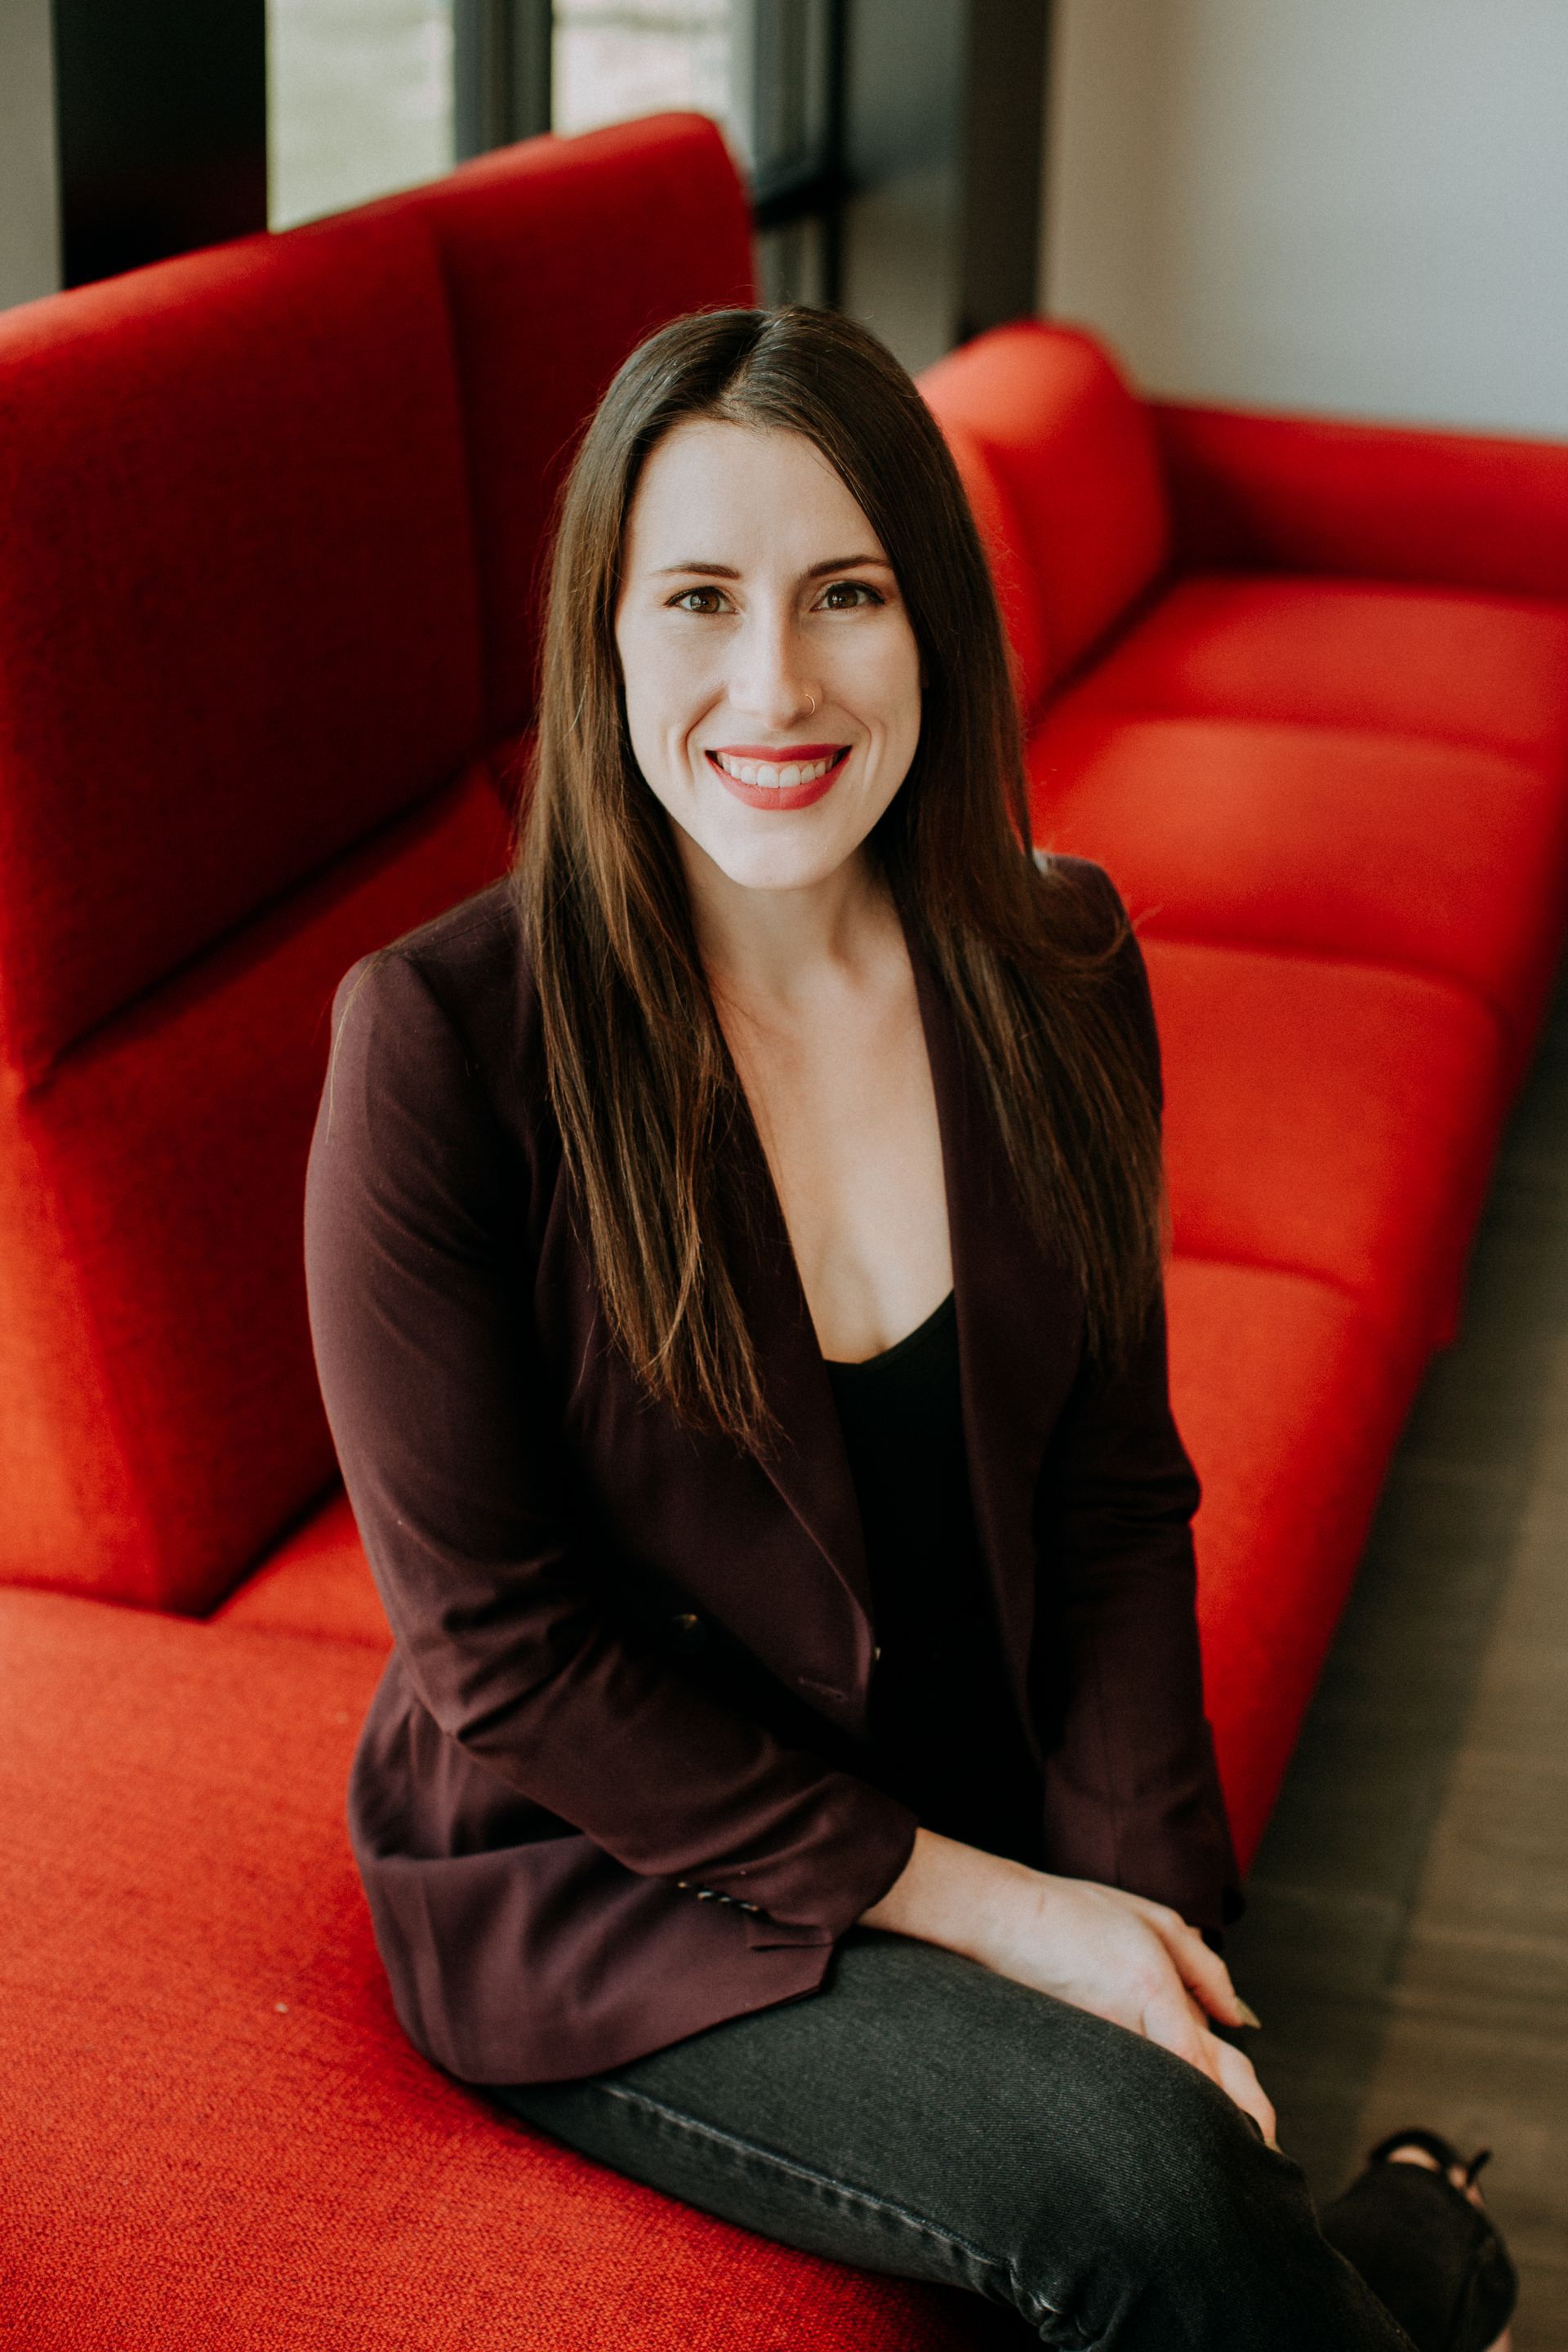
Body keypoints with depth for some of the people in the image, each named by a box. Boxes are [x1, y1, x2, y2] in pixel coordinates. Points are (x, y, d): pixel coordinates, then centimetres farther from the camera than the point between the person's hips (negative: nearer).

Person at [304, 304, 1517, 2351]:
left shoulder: (1054, 967, -3)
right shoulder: (444, 1034, -17)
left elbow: (1116, 1492, 4)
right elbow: (496, 1642, -14)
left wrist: (1146, 1910, -9)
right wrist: (962, 1904, -15)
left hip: (985, 1813, 4)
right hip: (598, 1876, -3)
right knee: (1147, 2188, -23)